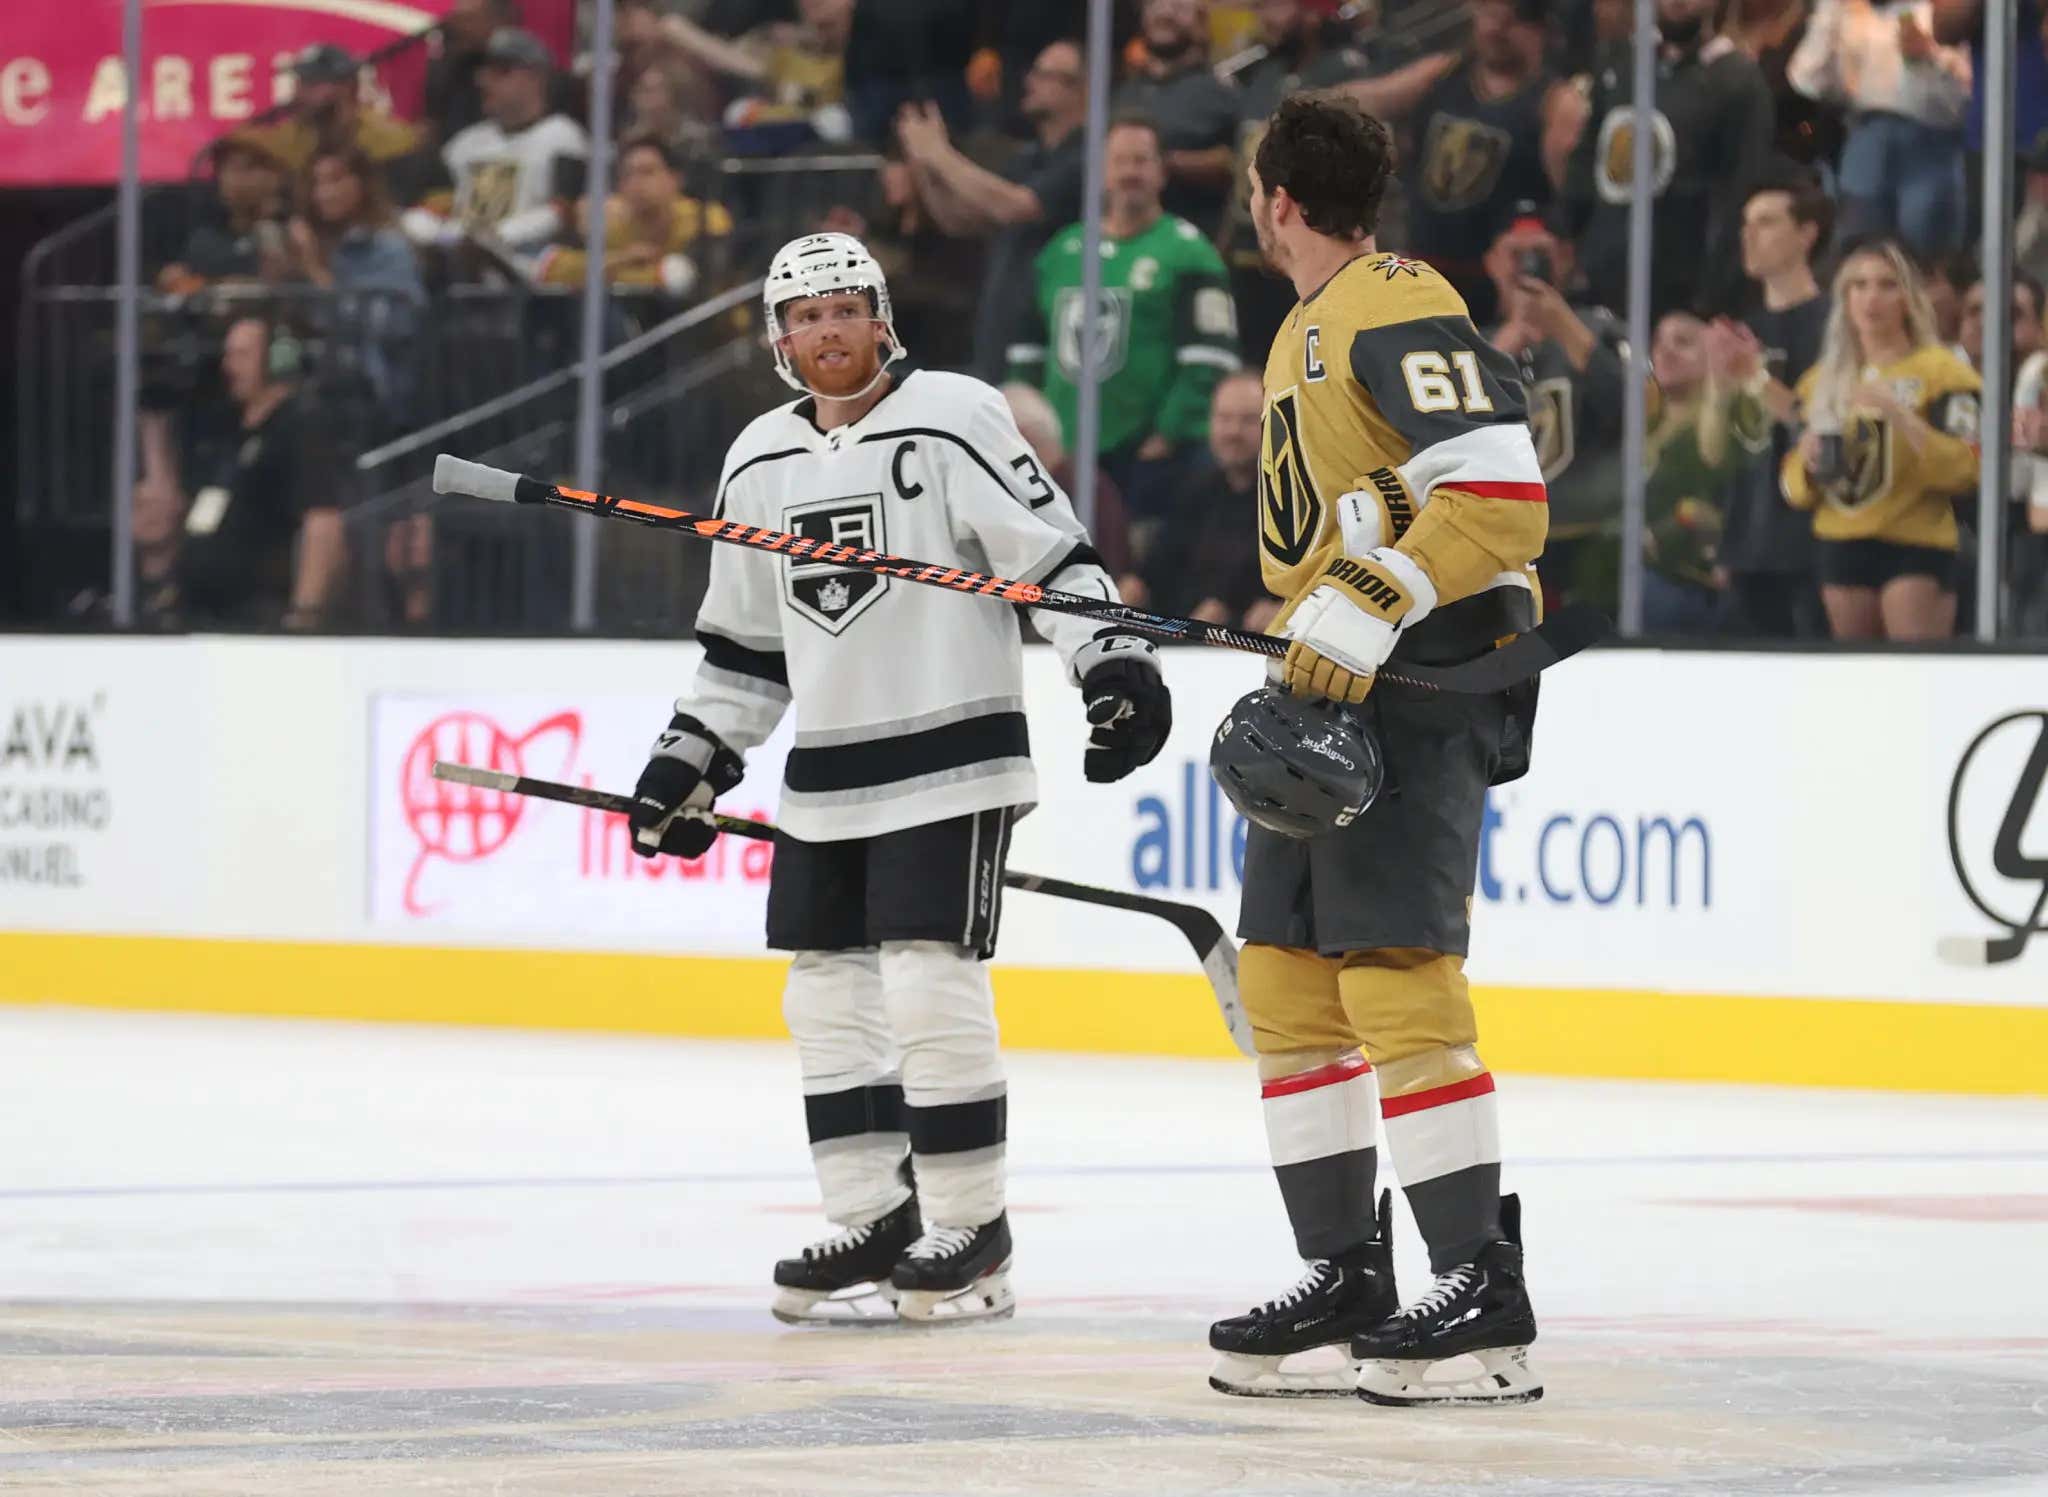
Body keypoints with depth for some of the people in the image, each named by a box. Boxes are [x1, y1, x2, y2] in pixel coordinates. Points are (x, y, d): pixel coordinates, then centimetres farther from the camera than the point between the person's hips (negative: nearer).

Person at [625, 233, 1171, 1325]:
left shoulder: (951, 420, -8)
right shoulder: (759, 462, 12)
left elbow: (1054, 556, -10)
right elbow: (746, 643, 20)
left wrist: (1114, 662, -21)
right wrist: (691, 761, 16)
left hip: (950, 762, -7)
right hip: (827, 776, 7)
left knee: (931, 985, -12)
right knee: (827, 993, 6)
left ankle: (971, 1230, -3)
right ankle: (874, 1224, 15)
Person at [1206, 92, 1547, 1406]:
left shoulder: (1399, 310, -12)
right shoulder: (1313, 329, 21)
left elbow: (1500, 490, -23)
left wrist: (1366, 610, -26)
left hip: (1427, 673, -11)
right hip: (1332, 694, 11)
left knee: (1395, 977, -15)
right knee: (1285, 977, 9)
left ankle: (1485, 1294, -14)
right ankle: (1346, 1279, 15)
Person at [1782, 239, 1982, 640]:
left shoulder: (1938, 370, 0)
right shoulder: (1823, 380, 17)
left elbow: (1964, 470, -11)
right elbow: (1794, 487, 20)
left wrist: (1899, 416, -21)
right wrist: (1806, 463, -4)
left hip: (1916, 547, -6)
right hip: (1841, 548, 6)